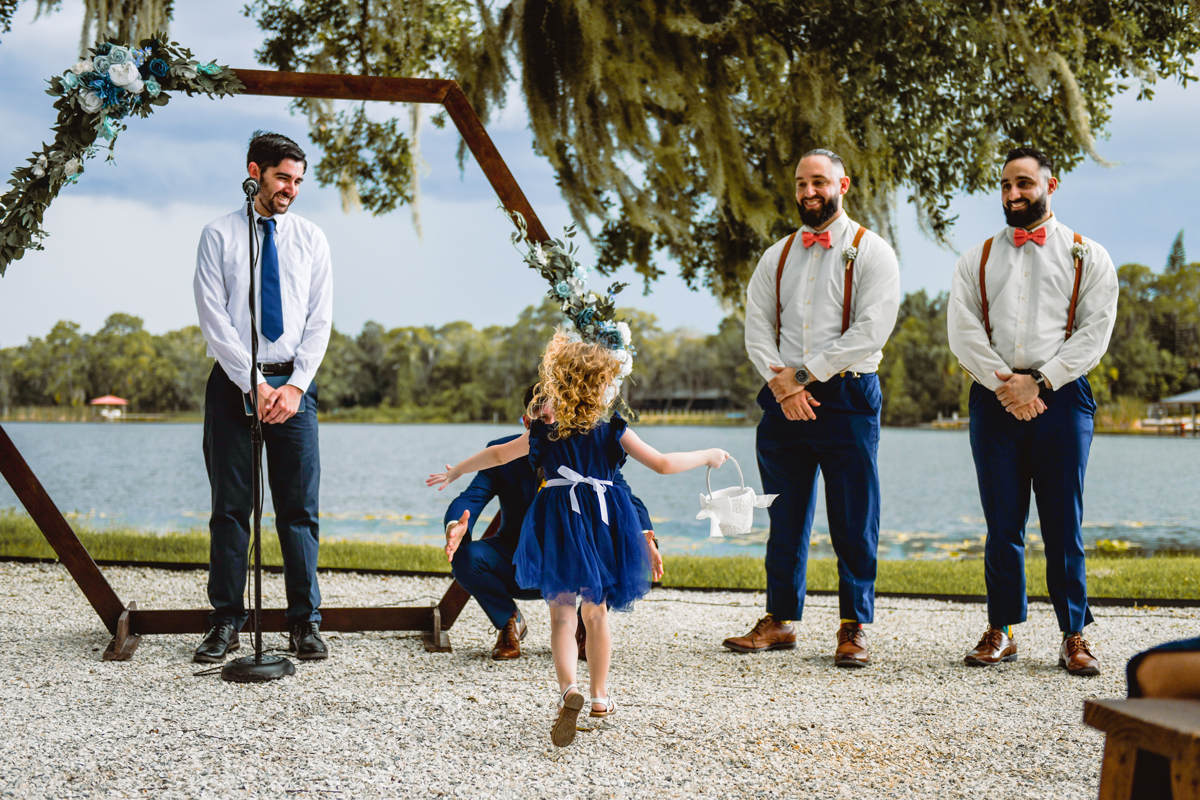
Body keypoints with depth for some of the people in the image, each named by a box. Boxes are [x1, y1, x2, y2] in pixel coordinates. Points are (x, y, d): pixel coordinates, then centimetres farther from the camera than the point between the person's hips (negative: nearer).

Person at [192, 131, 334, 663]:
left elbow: (319, 321, 5)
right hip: (233, 381, -1)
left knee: (299, 507, 1)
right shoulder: (219, 236, 2)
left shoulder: (311, 239, 9)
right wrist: (254, 384, -12)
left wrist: (294, 385, -7)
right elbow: (214, 320, -4)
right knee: (230, 507, 2)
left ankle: (305, 623, 6)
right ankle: (226, 622, 9)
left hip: (293, 384, 2)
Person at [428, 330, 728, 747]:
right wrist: (708, 456, 9)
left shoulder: (544, 434, 4)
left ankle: (568, 689, -24)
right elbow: (663, 464, -6)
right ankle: (600, 695, 27)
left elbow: (497, 454, 15)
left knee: (561, 614, 0)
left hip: (559, 528, 0)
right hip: (601, 522, 0)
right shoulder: (614, 433, -3)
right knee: (597, 613, 17)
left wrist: (455, 472, 31)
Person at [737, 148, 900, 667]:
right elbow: (757, 330, 10)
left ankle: (854, 628, 8)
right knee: (784, 517, 8)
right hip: (783, 402, 4)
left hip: (847, 397, -4)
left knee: (853, 522, -1)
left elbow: (870, 332, -11)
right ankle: (780, 620, 17)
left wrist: (803, 374, -12)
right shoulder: (777, 257, 14)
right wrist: (782, 383, -8)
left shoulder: (871, 253, 0)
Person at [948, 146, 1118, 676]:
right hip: (995, 398, 2)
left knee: (1064, 523, -1)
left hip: (1061, 394, -1)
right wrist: (1005, 385, -9)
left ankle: (1074, 636, 6)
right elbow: (963, 332, 4)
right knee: (1002, 522, 3)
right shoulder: (977, 260, 14)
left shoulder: (1086, 257, 9)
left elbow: (1095, 333, 0)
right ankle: (1001, 631, 11)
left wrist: (1038, 382, -10)